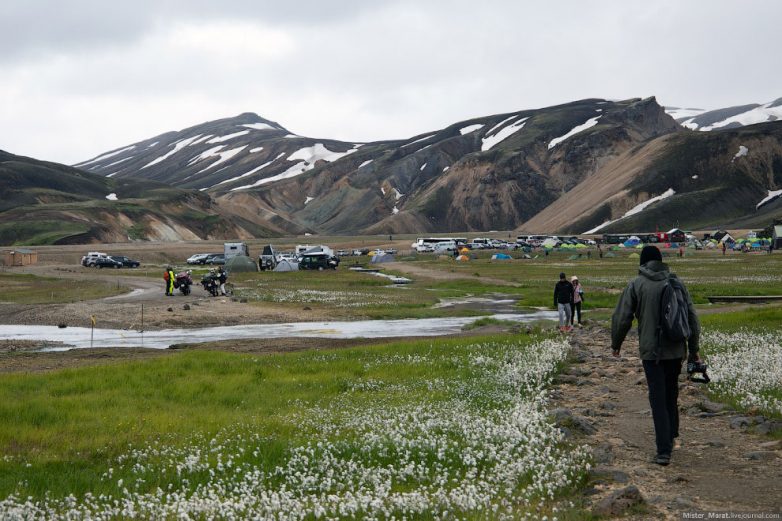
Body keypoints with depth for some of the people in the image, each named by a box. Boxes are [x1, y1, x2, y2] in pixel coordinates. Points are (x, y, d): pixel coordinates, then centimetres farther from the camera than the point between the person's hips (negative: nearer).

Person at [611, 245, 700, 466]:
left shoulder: (636, 284, -5)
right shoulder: (676, 282, 6)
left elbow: (622, 317, -4)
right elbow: (692, 317, 8)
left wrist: (616, 344, 12)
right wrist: (693, 348, 16)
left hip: (651, 351, -4)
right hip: (676, 350, 4)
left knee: (658, 399, -2)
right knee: (671, 394, 20)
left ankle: (664, 451, -7)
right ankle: (671, 436, 31)